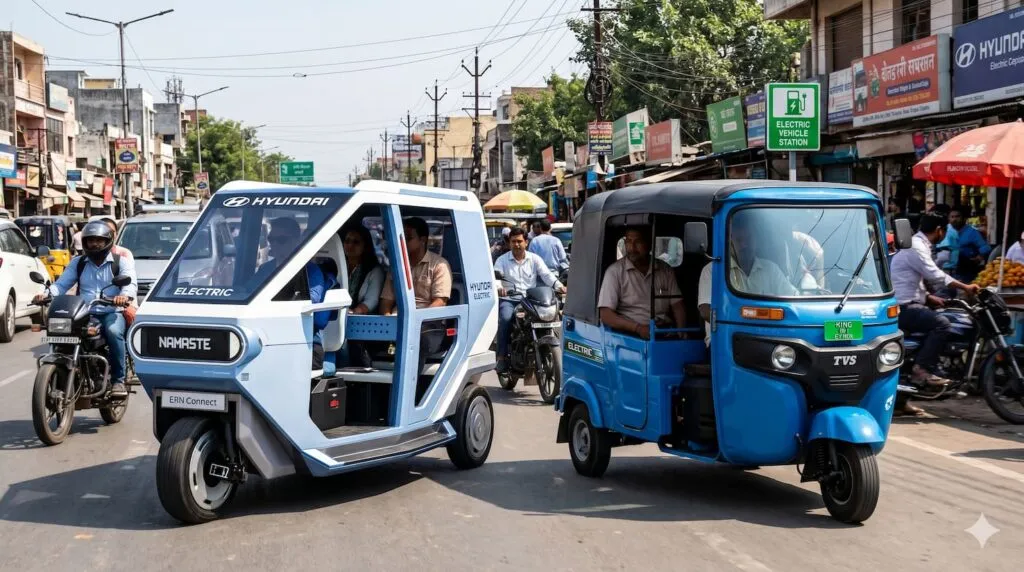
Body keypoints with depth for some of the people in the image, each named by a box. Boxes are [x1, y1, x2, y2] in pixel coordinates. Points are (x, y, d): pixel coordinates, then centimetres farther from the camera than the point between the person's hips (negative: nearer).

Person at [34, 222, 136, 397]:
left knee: (114, 332, -36)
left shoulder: (121, 261, 8)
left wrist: (125, 295, -34)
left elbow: (131, 282, -9)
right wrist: (46, 294, -14)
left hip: (112, 312, -3)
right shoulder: (78, 262, 18)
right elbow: (62, 284, 9)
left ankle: (118, 380, -27)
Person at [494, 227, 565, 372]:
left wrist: (558, 285, -22)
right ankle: (502, 356, -26)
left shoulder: (535, 259, 11)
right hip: (509, 299, -2)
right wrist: (498, 288, -32)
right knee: (505, 319, -31)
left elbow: (546, 274, -1)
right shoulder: (502, 260, 7)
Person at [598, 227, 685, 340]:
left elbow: (677, 305, 14)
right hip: (630, 335, -4)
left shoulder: (665, 270, 14)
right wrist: (638, 328, -18)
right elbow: (606, 316, -6)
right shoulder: (615, 271, 1)